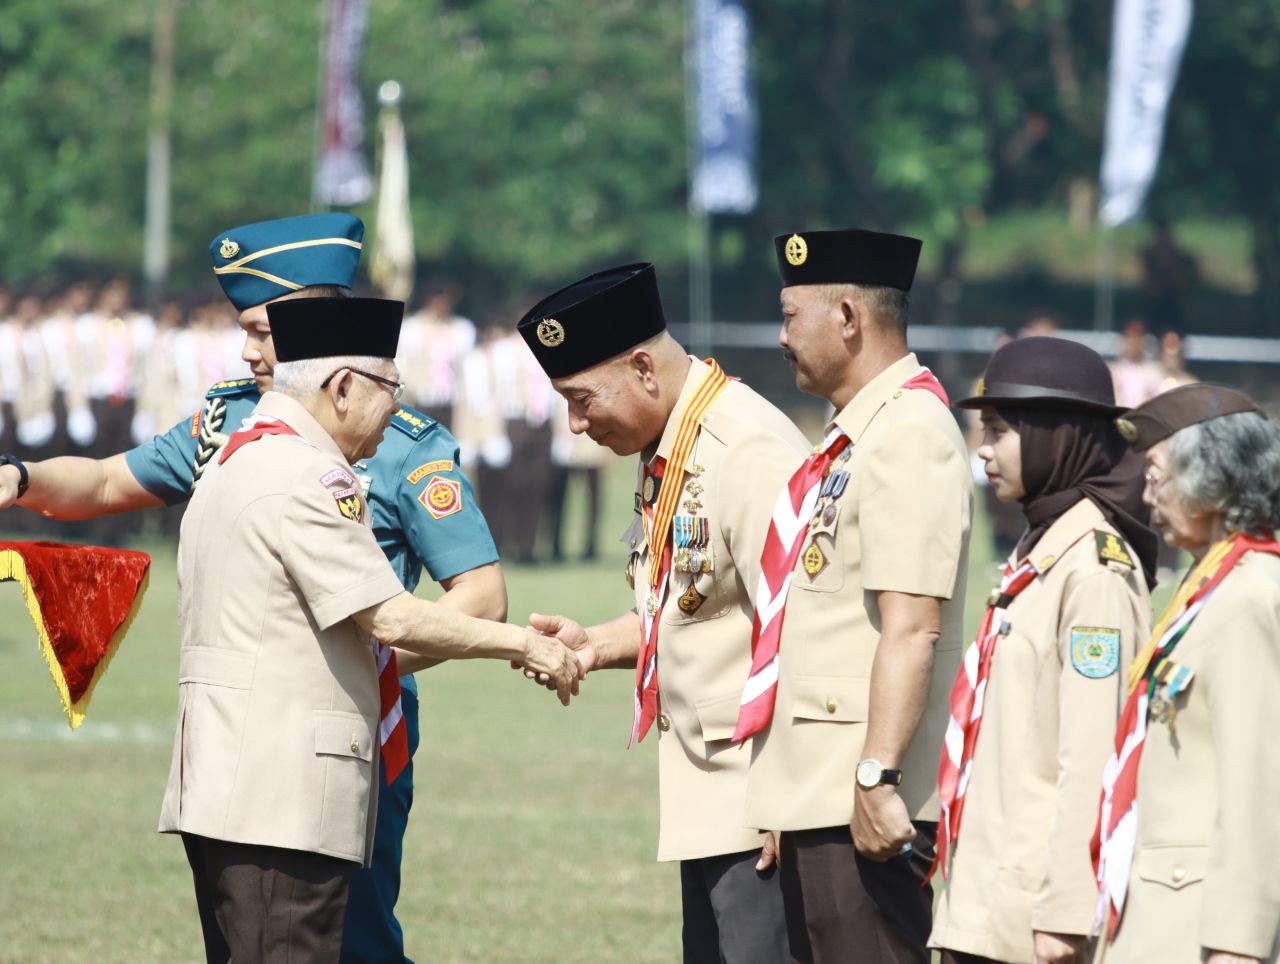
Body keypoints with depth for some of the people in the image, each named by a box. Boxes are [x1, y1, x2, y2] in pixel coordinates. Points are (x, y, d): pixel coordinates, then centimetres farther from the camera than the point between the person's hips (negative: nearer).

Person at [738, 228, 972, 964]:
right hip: (816, 798, 10)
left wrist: (878, 779, -26)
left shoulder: (910, 437, -14)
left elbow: (911, 630, -22)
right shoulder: (857, 435, 17)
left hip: (863, 806, -10)